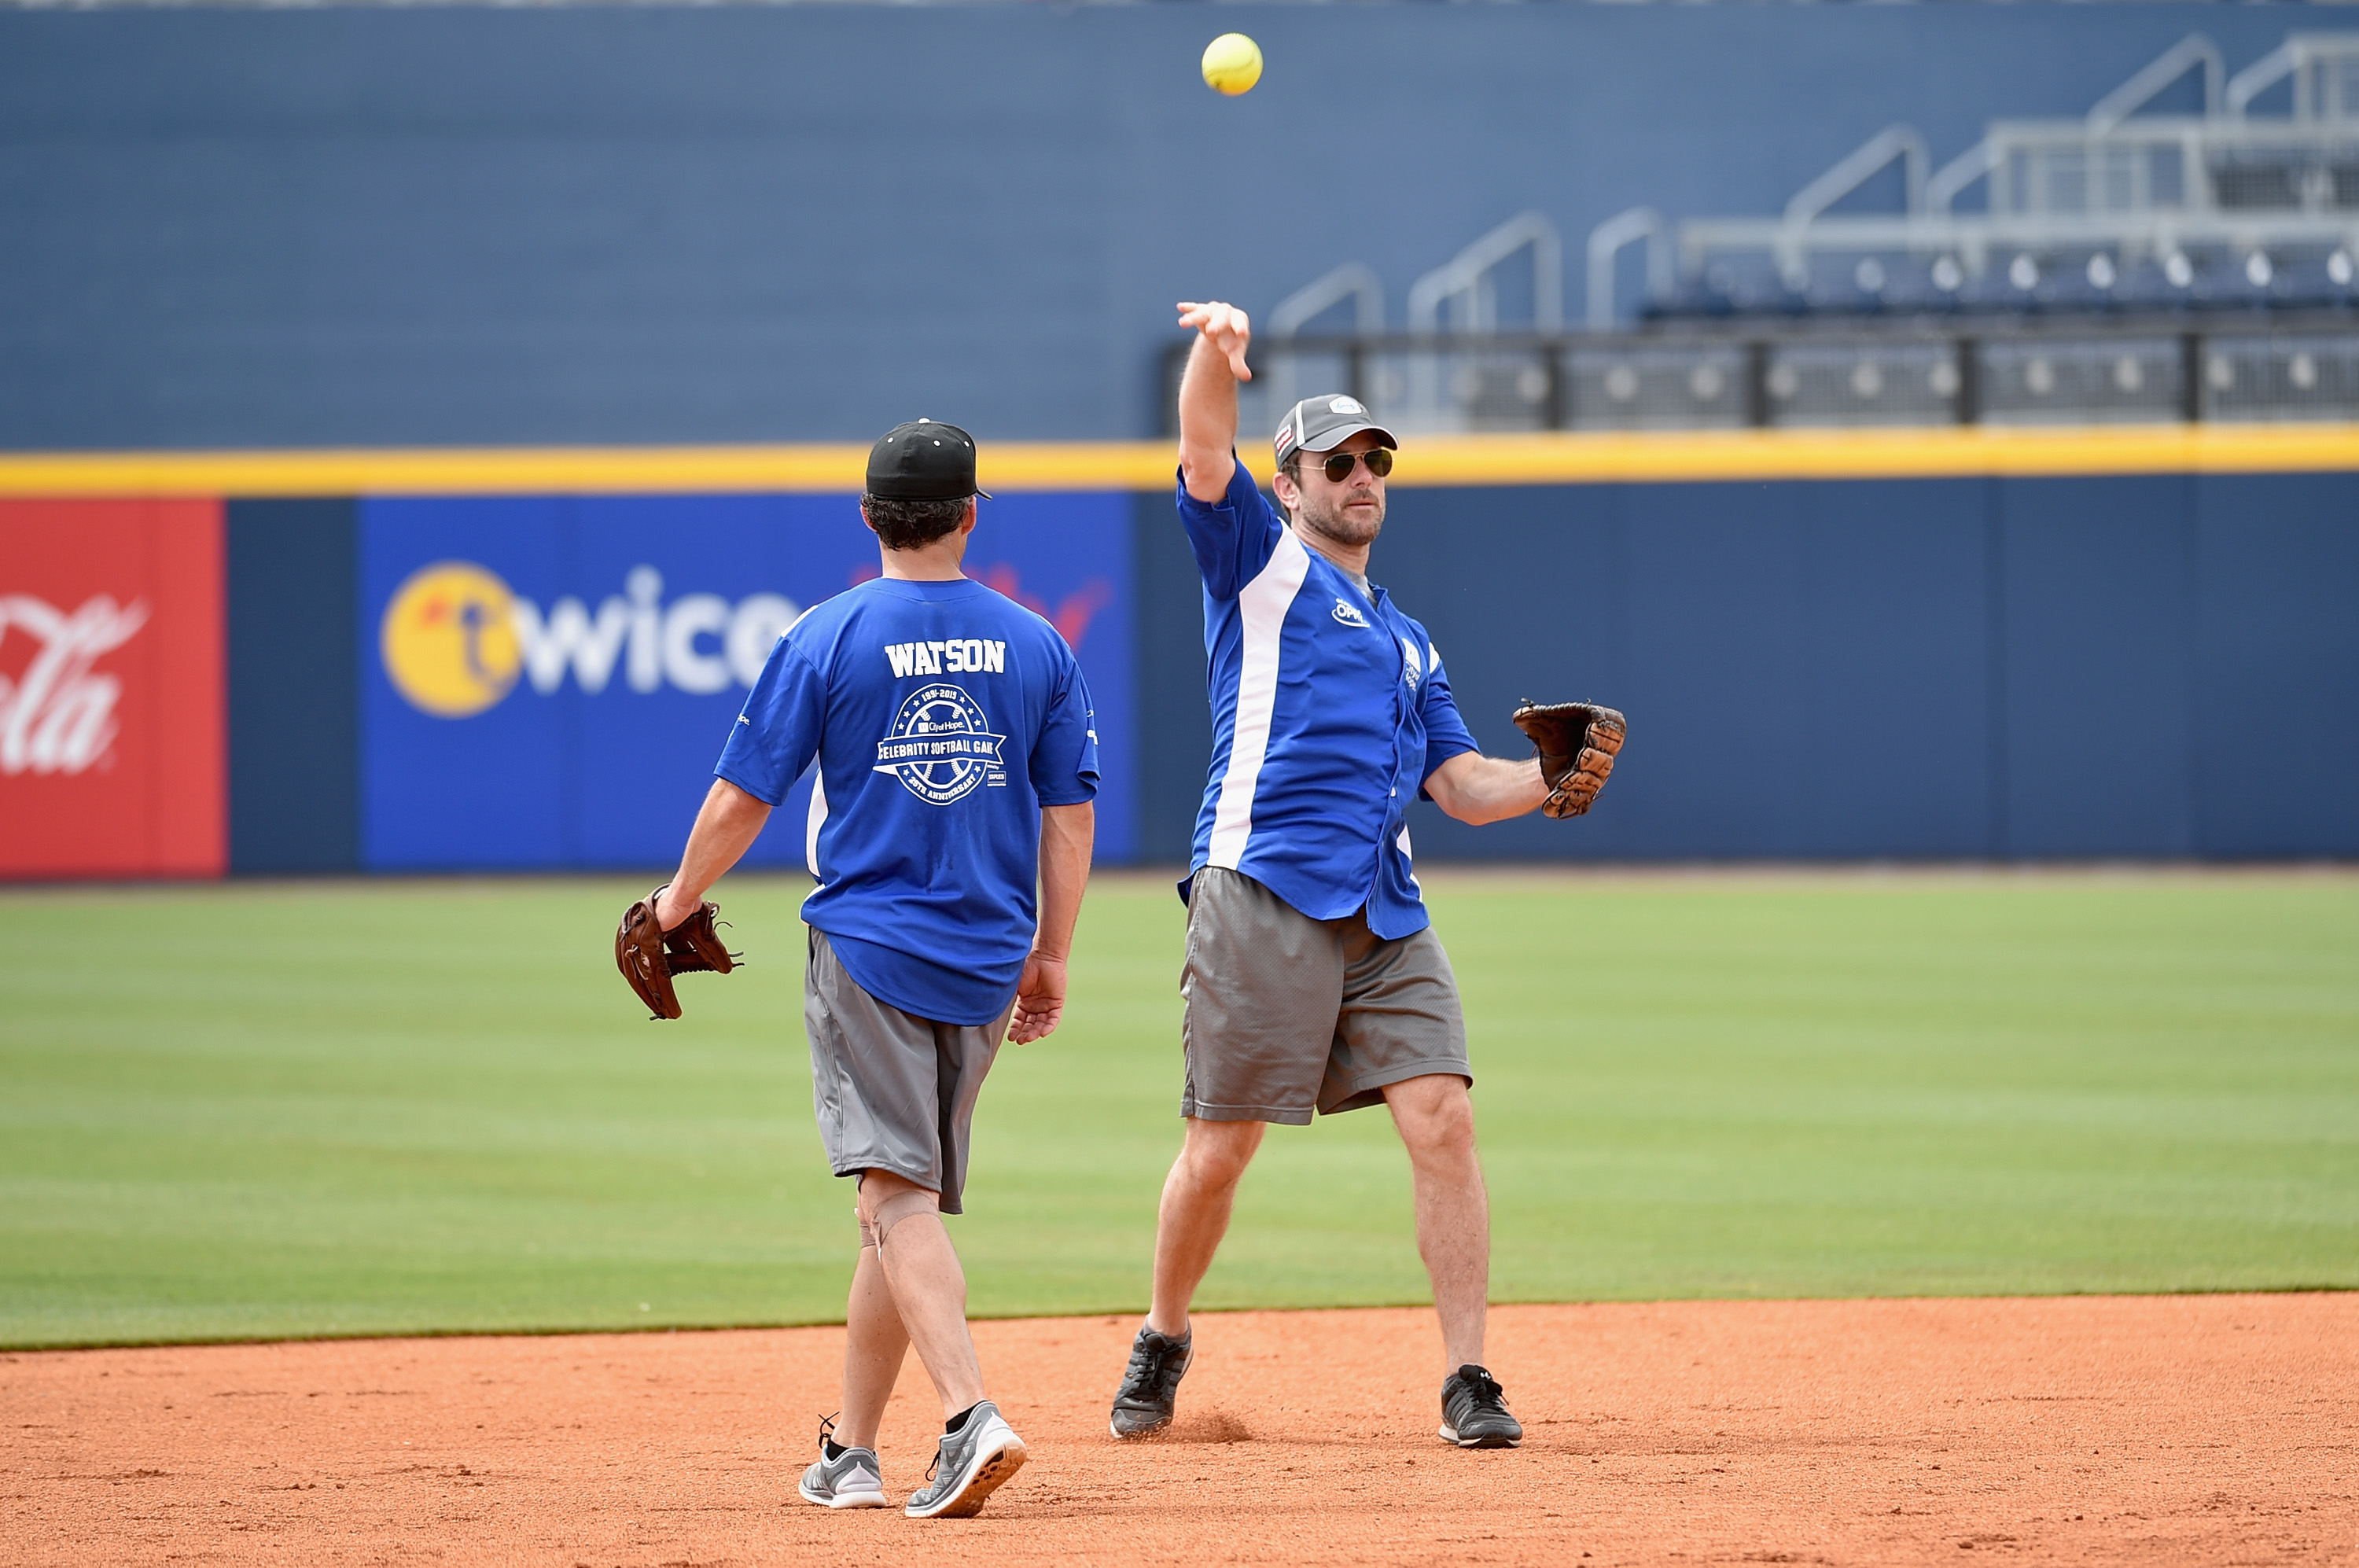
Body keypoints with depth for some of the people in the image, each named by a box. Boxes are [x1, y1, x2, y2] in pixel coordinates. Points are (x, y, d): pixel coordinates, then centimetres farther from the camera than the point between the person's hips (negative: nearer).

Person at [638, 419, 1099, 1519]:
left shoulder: (825, 639, -5)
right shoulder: (1035, 645, 5)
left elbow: (741, 799, -3)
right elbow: (1070, 812, 7)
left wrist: (681, 898, 14)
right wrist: (1050, 956, 16)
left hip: (867, 947, -4)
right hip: (984, 960, 4)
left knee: (898, 1195, -12)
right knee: (907, 1201, 13)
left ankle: (968, 1414, -31)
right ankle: (850, 1451, 19)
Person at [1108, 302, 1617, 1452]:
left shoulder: (1408, 643, 27)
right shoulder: (1261, 563, 11)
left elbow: (1466, 787, 20)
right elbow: (1205, 451, -7)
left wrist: (1552, 781, 0)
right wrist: (1218, 353, -27)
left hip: (1387, 917, 5)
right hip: (1261, 896, -5)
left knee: (1442, 1120, -10)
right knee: (1220, 1150, -2)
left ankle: (1466, 1380, -9)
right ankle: (1165, 1338, 22)